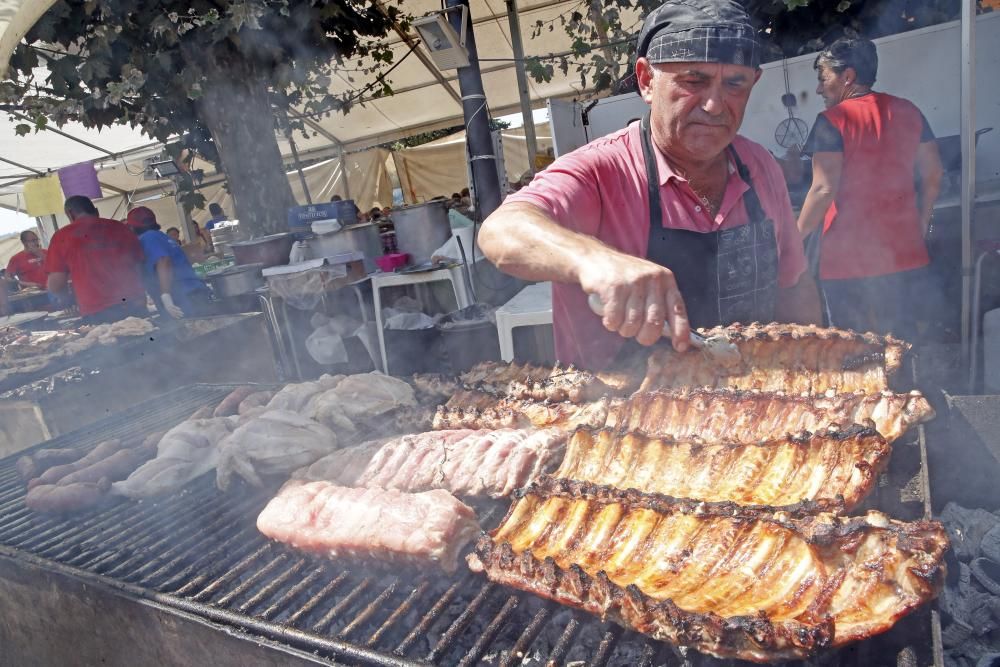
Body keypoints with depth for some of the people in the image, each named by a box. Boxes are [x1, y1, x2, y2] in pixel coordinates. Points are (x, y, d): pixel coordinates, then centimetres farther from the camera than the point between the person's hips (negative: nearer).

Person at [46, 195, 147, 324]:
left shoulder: (62, 236, 4)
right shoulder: (119, 227, 11)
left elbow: (55, 285, 1)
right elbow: (140, 260, 16)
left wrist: (69, 301, 21)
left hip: (97, 313, -2)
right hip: (135, 305, 2)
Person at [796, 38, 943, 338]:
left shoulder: (833, 121, -9)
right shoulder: (908, 111, 9)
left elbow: (824, 189, -16)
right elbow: (933, 174, 12)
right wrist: (921, 225, 22)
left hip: (849, 261, -6)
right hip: (906, 256, 6)